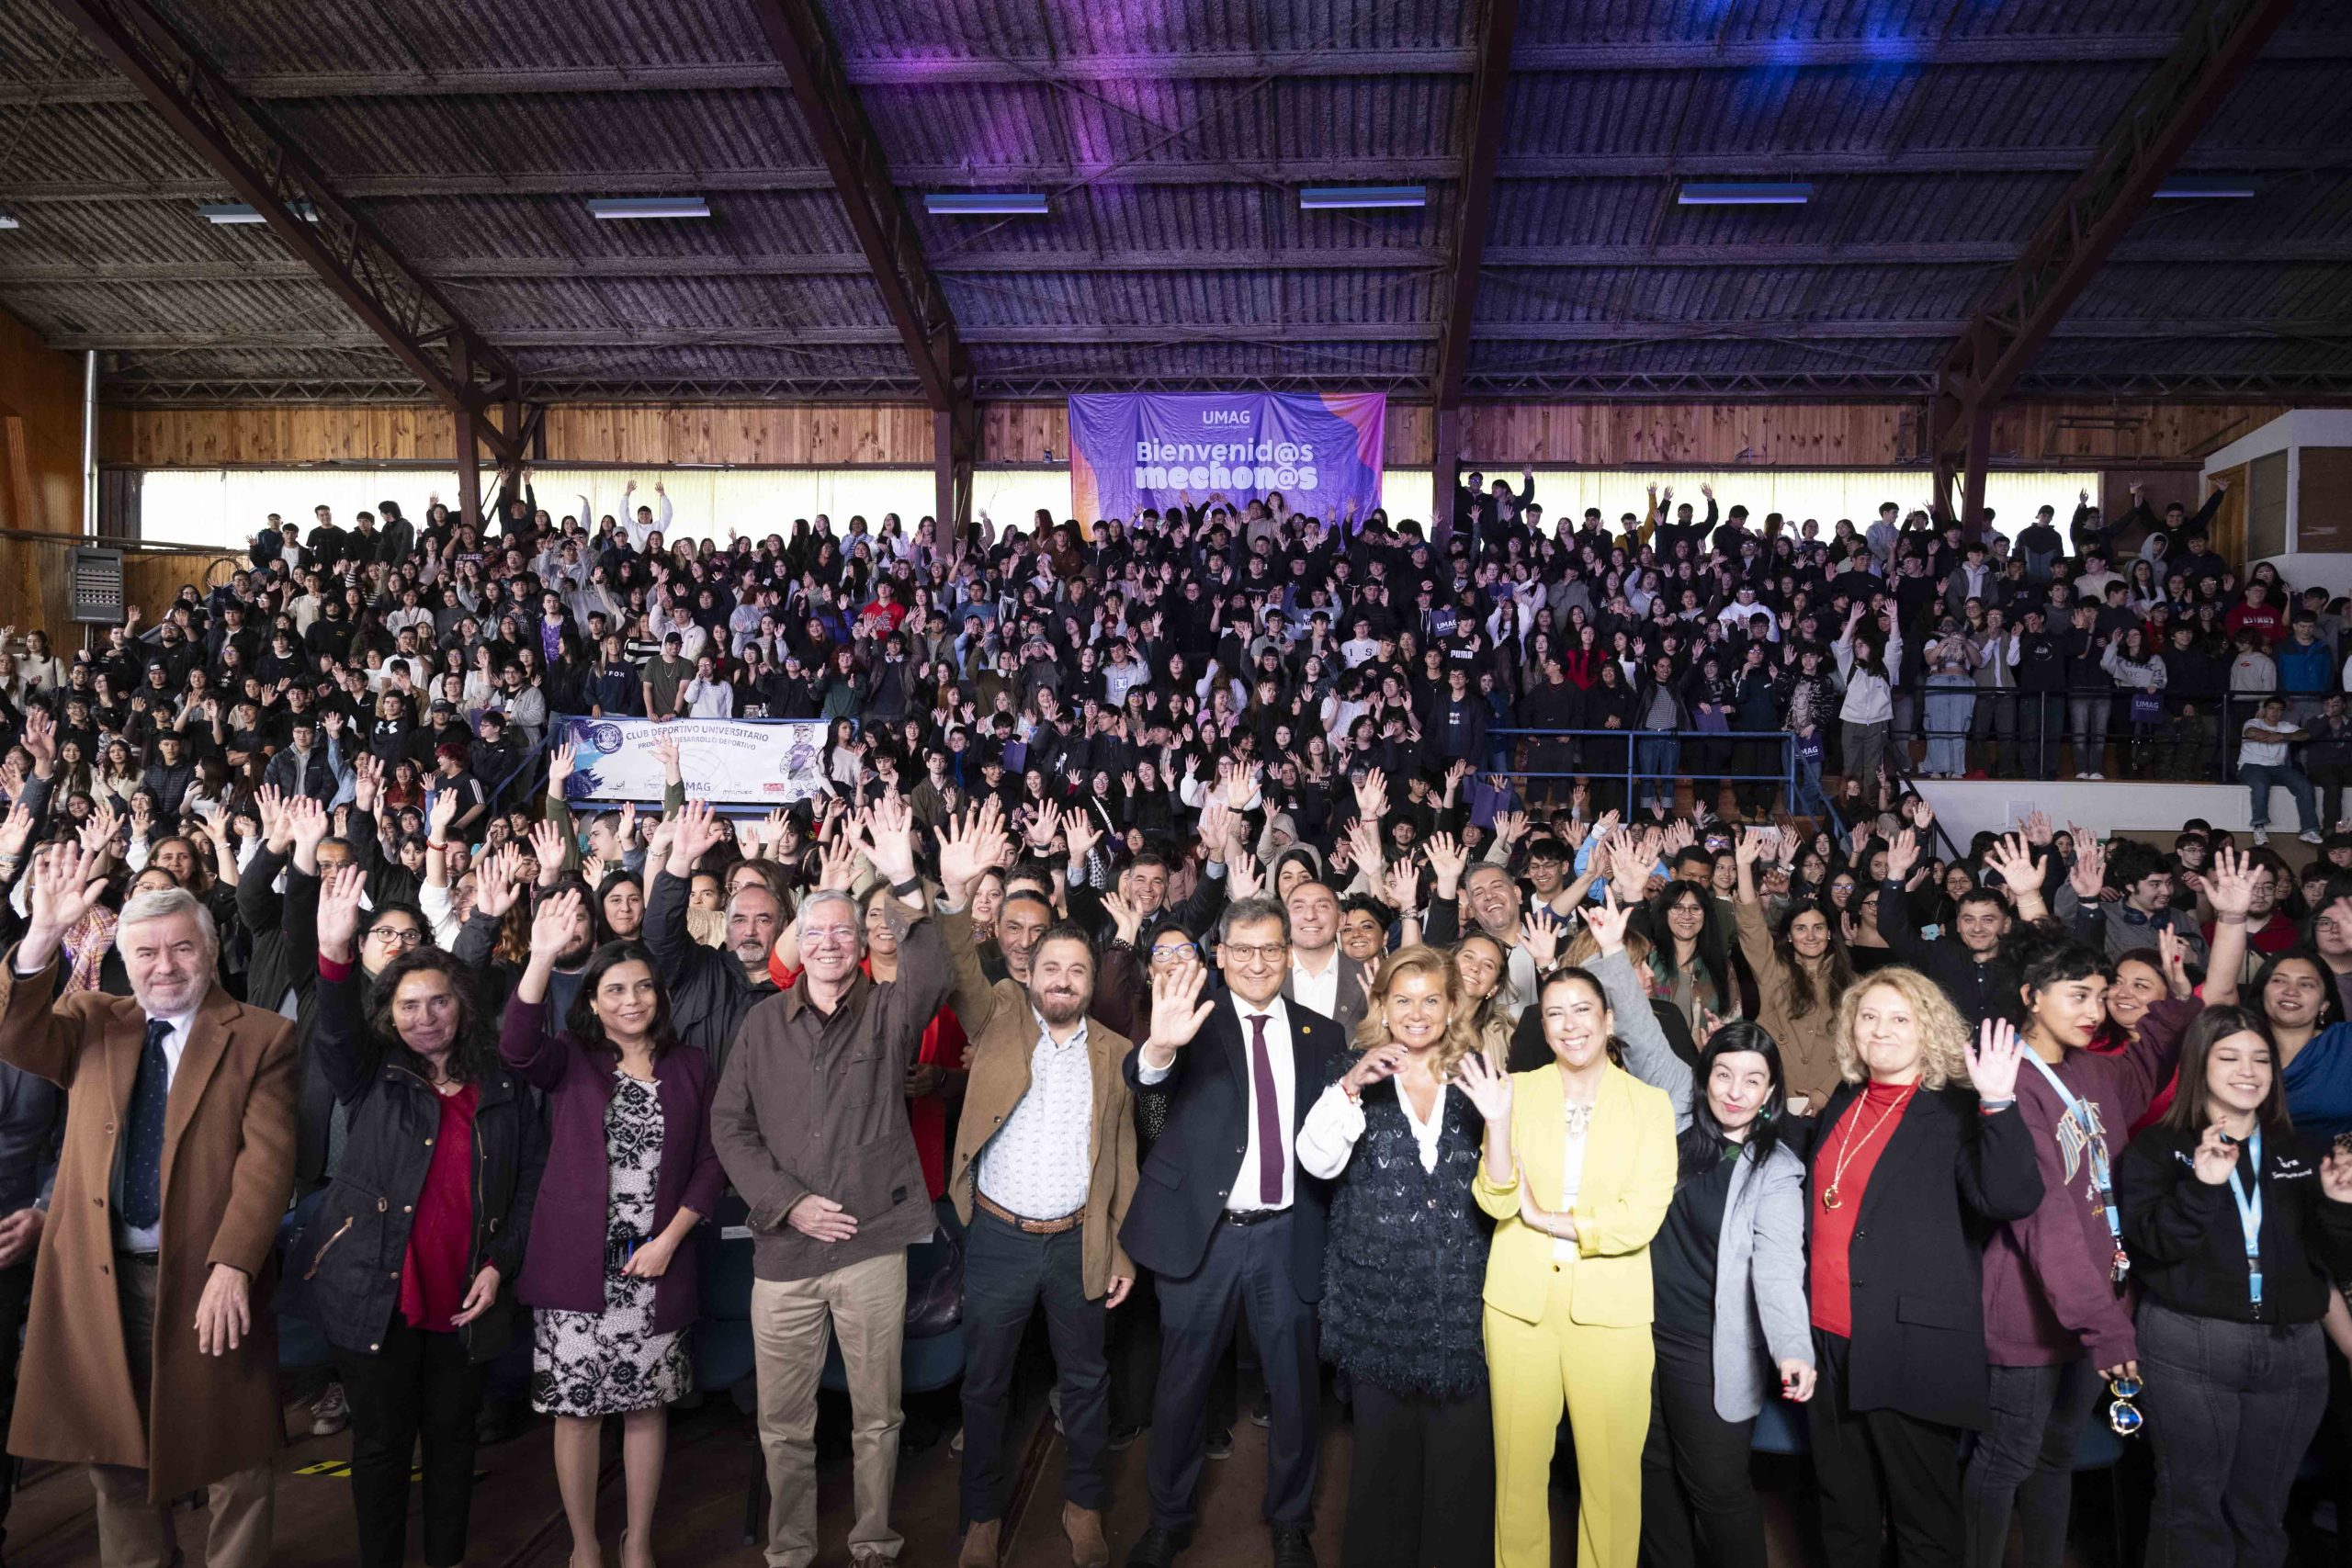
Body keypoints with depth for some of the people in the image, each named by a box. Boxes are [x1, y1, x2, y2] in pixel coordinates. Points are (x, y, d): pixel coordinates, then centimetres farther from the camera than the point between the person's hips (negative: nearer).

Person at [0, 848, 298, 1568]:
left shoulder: (262, 1036, -3)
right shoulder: (92, 1023, 8)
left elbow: (268, 1157, -10)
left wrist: (232, 1266, -20)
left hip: (211, 1274, -3)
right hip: (102, 1275, 3)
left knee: (234, 1461, 8)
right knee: (116, 1458, 17)